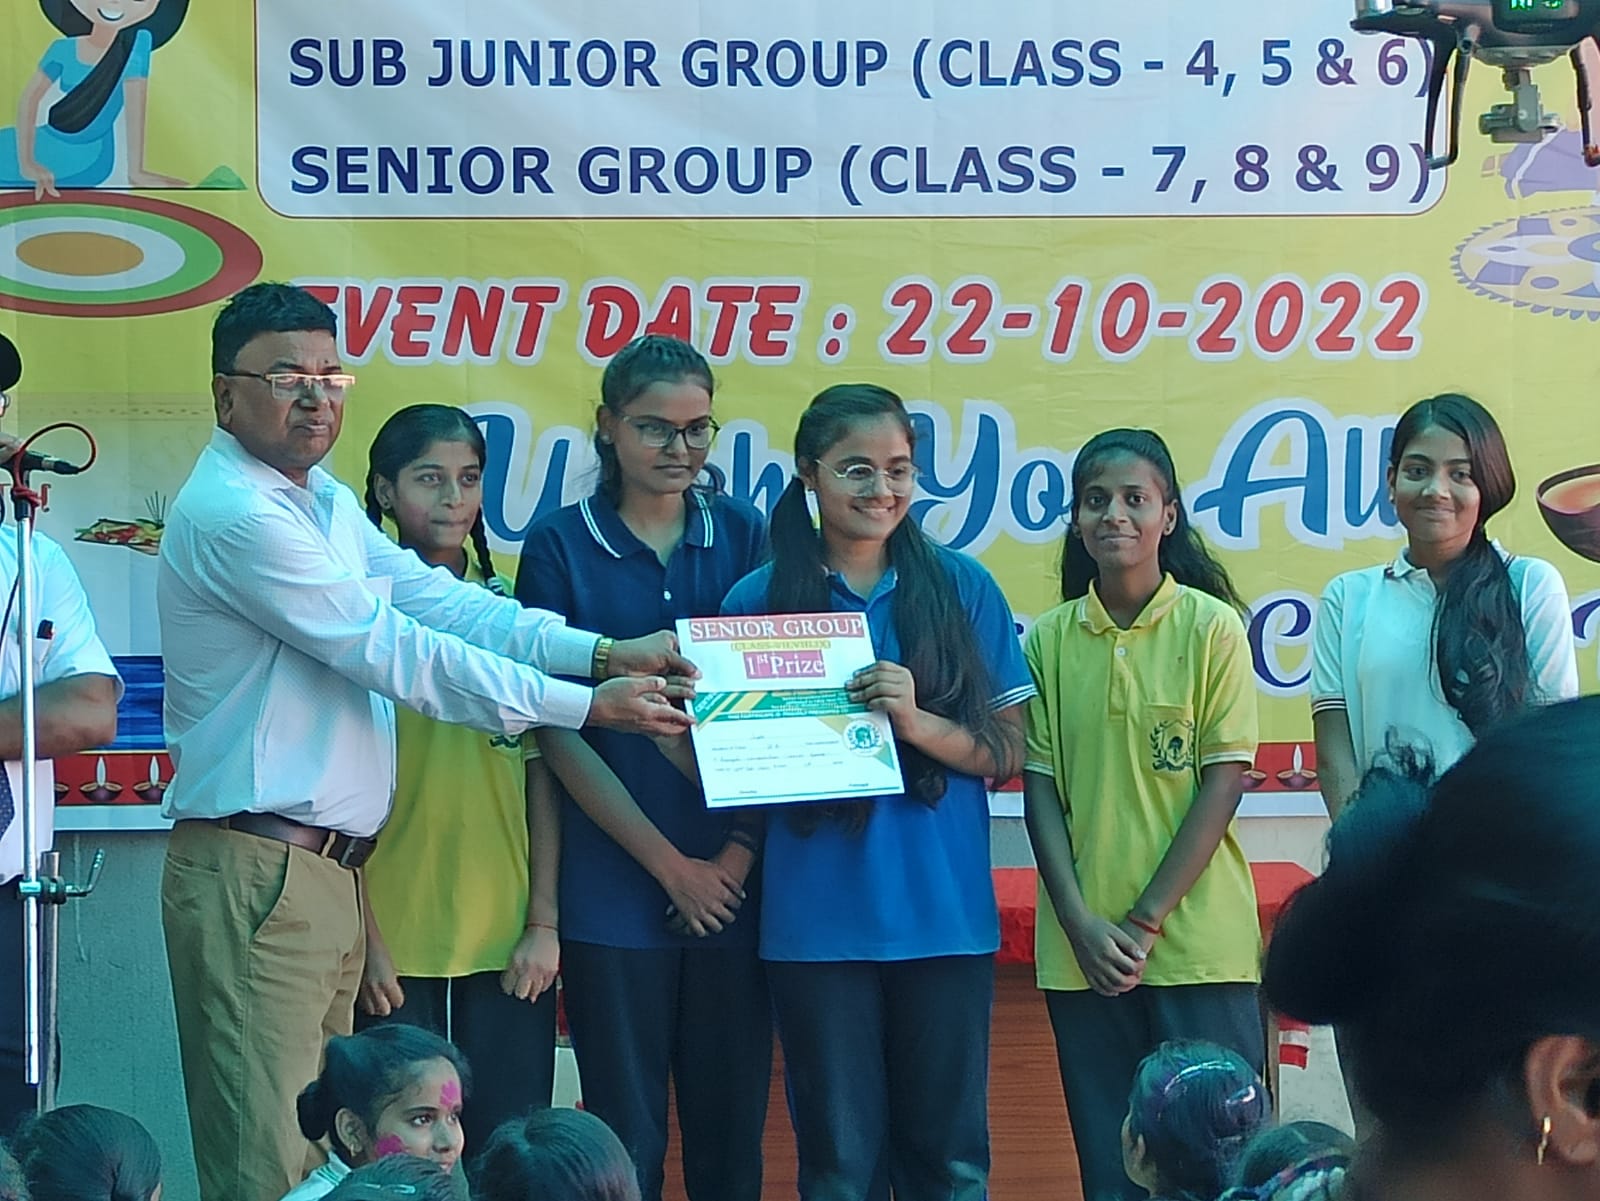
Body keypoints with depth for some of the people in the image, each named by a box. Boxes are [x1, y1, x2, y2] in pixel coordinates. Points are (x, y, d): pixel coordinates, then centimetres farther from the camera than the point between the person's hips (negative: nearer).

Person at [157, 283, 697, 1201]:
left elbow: (435, 601, 7)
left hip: (331, 874, 10)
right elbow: (395, 652, -16)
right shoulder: (234, 514, -15)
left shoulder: (327, 503, 17)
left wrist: (602, 653, -7)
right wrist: (586, 706, -12)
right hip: (258, 873, -10)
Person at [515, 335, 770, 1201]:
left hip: (734, 885, 2)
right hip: (615, 892, -2)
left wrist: (737, 855, -7)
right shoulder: (559, 547, 0)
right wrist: (672, 865, -7)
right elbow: (557, 732, -3)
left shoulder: (743, 537, 6)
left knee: (731, 1131, 7)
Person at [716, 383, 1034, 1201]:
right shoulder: (758, 601, 3)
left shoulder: (961, 589, 4)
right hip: (817, 922, 0)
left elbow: (1007, 752, 2)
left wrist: (917, 723, -14)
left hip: (944, 915, 0)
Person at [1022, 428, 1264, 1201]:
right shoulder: (1049, 639, 5)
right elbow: (1040, 790, 5)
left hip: (1196, 940, -3)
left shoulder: (1211, 627, -3)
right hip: (1083, 953, 3)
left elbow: (1222, 784, -5)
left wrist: (1145, 921, -10)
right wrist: (1081, 924, -7)